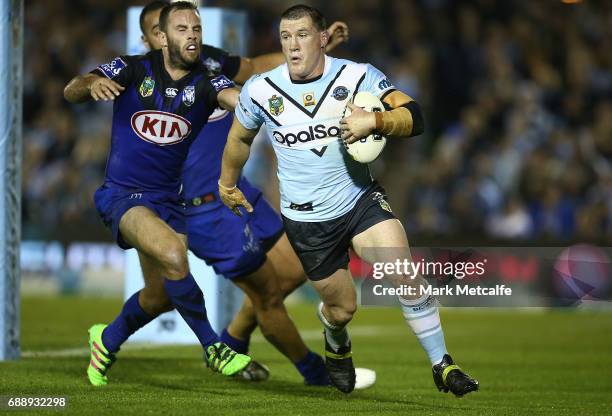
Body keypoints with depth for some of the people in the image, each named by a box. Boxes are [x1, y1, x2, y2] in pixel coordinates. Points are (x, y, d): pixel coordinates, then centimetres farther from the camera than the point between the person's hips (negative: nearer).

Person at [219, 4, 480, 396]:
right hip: (307, 221, 1)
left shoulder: (358, 76, -11)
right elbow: (240, 138, 13)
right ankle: (337, 346, 48)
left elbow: (413, 116, -20)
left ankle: (442, 365, -9)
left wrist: (375, 120, -38)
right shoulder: (260, 90, -7)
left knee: (406, 276, -23)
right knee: (342, 308, 10)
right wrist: (227, 182, 26)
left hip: (361, 200, -1)